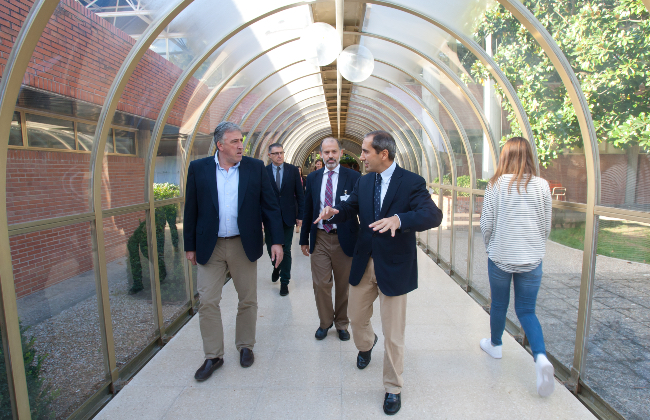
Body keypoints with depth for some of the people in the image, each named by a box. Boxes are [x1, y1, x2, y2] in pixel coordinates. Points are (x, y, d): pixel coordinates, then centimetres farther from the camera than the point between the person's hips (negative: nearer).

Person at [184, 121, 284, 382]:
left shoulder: (256, 168, 0)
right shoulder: (198, 168, 0)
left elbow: (270, 205, -1)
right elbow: (191, 210, 3)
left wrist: (277, 241, -6)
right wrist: (190, 246, 3)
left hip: (244, 245, 0)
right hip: (209, 247, 0)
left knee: (248, 300, 11)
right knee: (207, 302, 4)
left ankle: (245, 346, 33)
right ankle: (213, 356, 22)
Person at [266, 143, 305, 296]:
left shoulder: (293, 170, 1)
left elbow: (299, 194, 2)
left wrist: (300, 215, -3)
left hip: (288, 216, -1)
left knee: (286, 250, 3)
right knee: (271, 248, 11)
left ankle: (284, 281, 17)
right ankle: (277, 268, 43)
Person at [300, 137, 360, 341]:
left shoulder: (353, 177, -3)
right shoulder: (312, 178, 6)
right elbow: (308, 210, 11)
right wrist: (304, 239, 12)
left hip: (344, 239, -2)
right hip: (320, 238, 2)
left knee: (343, 285, 11)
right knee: (320, 284, 6)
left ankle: (342, 324, 32)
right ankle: (325, 322, 29)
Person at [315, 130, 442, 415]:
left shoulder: (412, 182, -13)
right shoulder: (363, 182, 5)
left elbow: (433, 215, -25)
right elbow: (349, 209, 5)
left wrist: (398, 219, -43)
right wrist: (333, 212, -20)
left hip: (394, 266, -5)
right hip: (364, 263, 5)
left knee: (393, 335, 7)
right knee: (357, 319, 22)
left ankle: (393, 389, 30)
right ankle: (366, 345, 58)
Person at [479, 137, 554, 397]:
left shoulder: (496, 185, -9)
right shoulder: (542, 186, -4)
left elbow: (486, 224, -5)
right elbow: (547, 226, 4)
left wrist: (489, 247, 13)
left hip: (500, 256, -1)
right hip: (532, 259, 2)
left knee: (499, 304, 18)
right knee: (527, 310, 12)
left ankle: (495, 344, 38)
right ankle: (541, 357, -7)